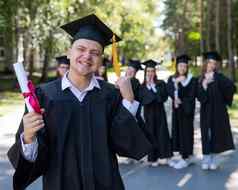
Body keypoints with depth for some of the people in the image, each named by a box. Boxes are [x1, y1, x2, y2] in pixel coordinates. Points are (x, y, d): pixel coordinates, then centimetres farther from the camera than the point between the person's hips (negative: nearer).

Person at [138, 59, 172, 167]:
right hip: (148, 113, 0)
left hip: (159, 112, 0)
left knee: (162, 133, -6)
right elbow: (141, 99, -8)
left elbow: (164, 97, -10)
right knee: (151, 135, 1)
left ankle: (163, 156, -3)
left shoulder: (161, 84, 4)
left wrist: (153, 86, -8)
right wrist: (148, 86, -11)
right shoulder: (142, 86, 6)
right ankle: (153, 158, 7)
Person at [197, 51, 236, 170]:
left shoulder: (219, 77, -2)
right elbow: (199, 96, -4)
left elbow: (231, 86, -18)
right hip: (205, 111, 2)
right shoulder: (201, 79, 7)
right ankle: (206, 159, 9)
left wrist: (215, 76, -20)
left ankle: (214, 159, 11)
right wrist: (204, 85, -18)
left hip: (218, 111, -2)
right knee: (206, 134, 2)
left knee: (216, 133, 1)